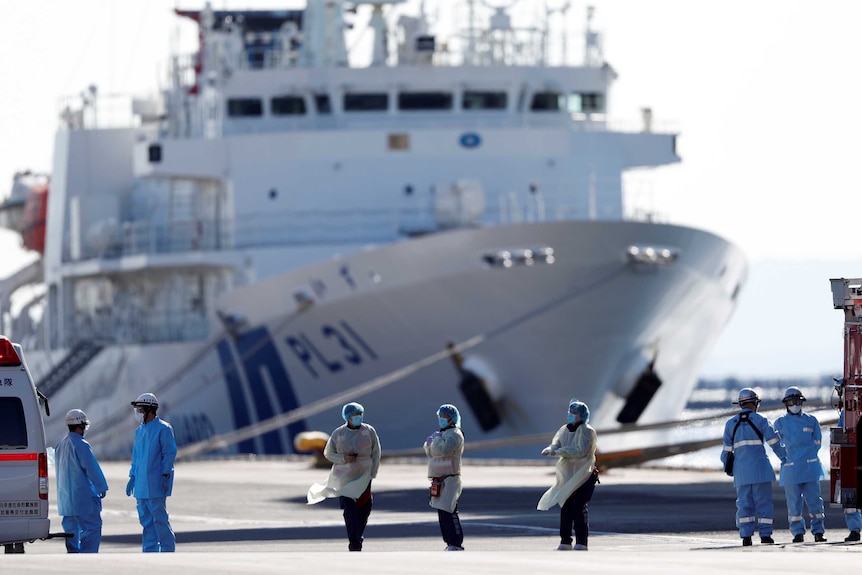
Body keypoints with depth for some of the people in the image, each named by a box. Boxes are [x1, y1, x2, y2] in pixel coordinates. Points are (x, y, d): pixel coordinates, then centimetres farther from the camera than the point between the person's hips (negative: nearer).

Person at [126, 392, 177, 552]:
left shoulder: (163, 428, -8)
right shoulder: (139, 431, 16)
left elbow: (170, 453, -11)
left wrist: (166, 475, -16)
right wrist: (132, 477, 17)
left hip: (155, 484, -8)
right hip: (141, 484, 8)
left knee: (160, 518, -7)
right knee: (146, 520, 8)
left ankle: (168, 550, -2)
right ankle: (150, 552, 11)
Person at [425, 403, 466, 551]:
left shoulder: (454, 434, -9)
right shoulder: (443, 433, 21)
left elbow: (444, 449, -26)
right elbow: (431, 453, 25)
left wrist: (437, 438, -10)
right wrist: (429, 444, 5)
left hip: (449, 479, -10)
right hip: (439, 480, 10)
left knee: (448, 513, -15)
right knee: (443, 513, 11)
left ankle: (456, 544, -15)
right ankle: (451, 544, 16)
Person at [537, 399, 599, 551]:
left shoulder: (586, 431, -9)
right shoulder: (564, 430, 13)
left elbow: (581, 450, -19)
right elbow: (556, 444, 7)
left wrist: (559, 452, -23)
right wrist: (550, 450, -17)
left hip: (583, 477, -7)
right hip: (567, 476, 7)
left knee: (580, 508, -13)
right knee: (565, 508, 8)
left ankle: (581, 543, -14)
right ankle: (565, 541, 16)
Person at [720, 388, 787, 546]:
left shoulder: (731, 423, 7)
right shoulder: (760, 420, -2)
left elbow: (727, 448, 8)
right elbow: (773, 441, -2)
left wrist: (727, 466, 20)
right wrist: (783, 457, 11)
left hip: (741, 470, 3)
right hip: (760, 467, -3)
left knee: (744, 502, 5)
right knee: (763, 502, 2)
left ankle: (746, 536, 0)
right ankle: (765, 534, -2)